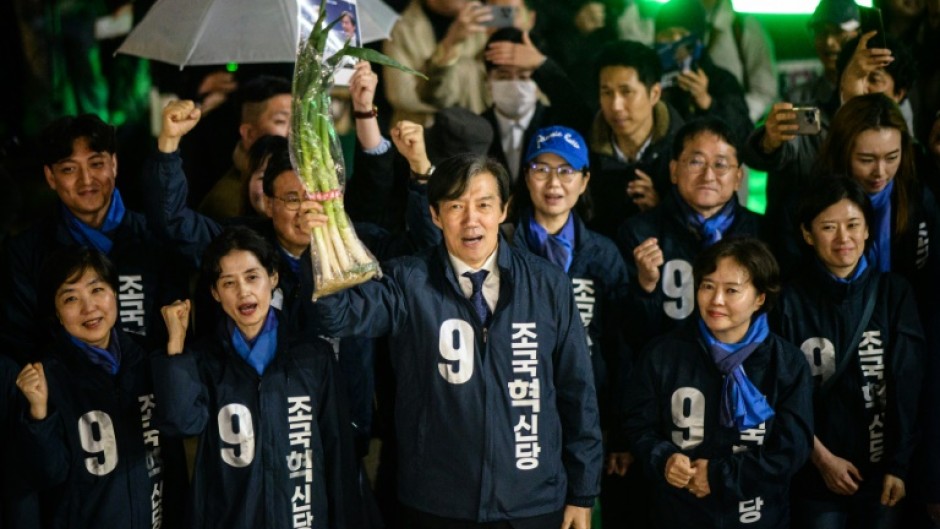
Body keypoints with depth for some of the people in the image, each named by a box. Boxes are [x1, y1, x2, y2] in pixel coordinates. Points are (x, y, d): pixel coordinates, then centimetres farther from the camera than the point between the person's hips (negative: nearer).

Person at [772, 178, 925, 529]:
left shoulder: (895, 294, 1)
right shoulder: (792, 300, -4)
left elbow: (908, 386, -2)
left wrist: (899, 465, -7)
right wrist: (822, 458, -9)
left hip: (881, 470, 2)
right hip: (814, 473, -1)